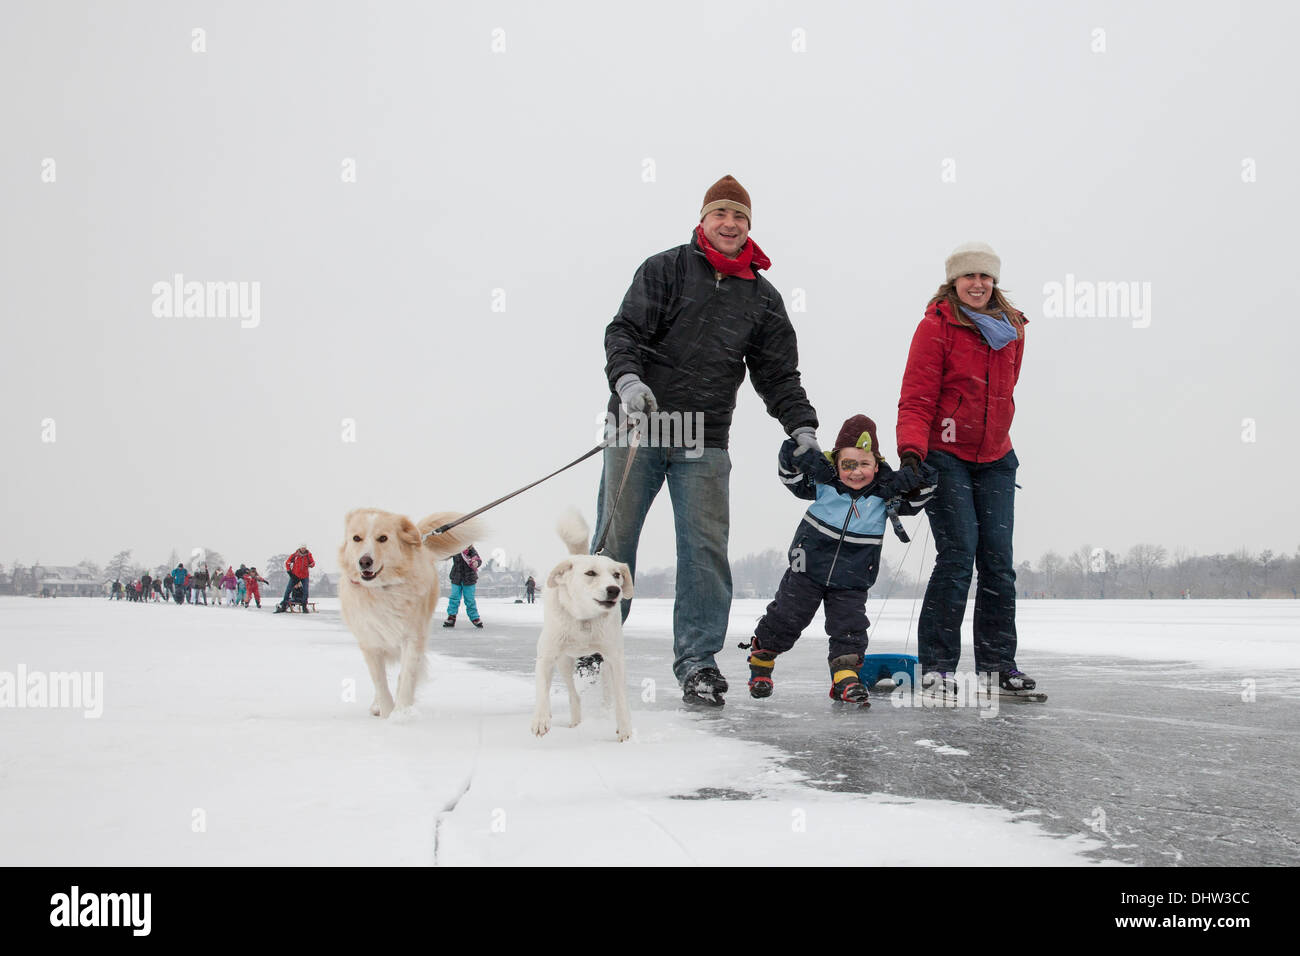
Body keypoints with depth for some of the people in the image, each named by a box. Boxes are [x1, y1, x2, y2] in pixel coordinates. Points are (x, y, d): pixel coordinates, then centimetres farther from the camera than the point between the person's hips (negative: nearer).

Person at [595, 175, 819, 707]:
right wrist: (628, 380, -22)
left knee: (705, 548, -5)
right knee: (614, 541, 1)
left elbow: (778, 374, 13)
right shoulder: (665, 269, 4)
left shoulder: (763, 299, 14)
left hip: (704, 443, 2)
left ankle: (698, 662, 2)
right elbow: (624, 331, -3)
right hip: (638, 426, -2)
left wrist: (801, 428, -1)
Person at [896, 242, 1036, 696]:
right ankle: (935, 666, -6)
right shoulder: (936, 326, -8)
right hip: (945, 456, -6)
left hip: (995, 459, 6)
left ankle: (997, 664, 10)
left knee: (998, 560, 3)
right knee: (957, 555, -13)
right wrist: (911, 451, -25)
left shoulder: (1012, 330, 9)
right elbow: (916, 399, -13)